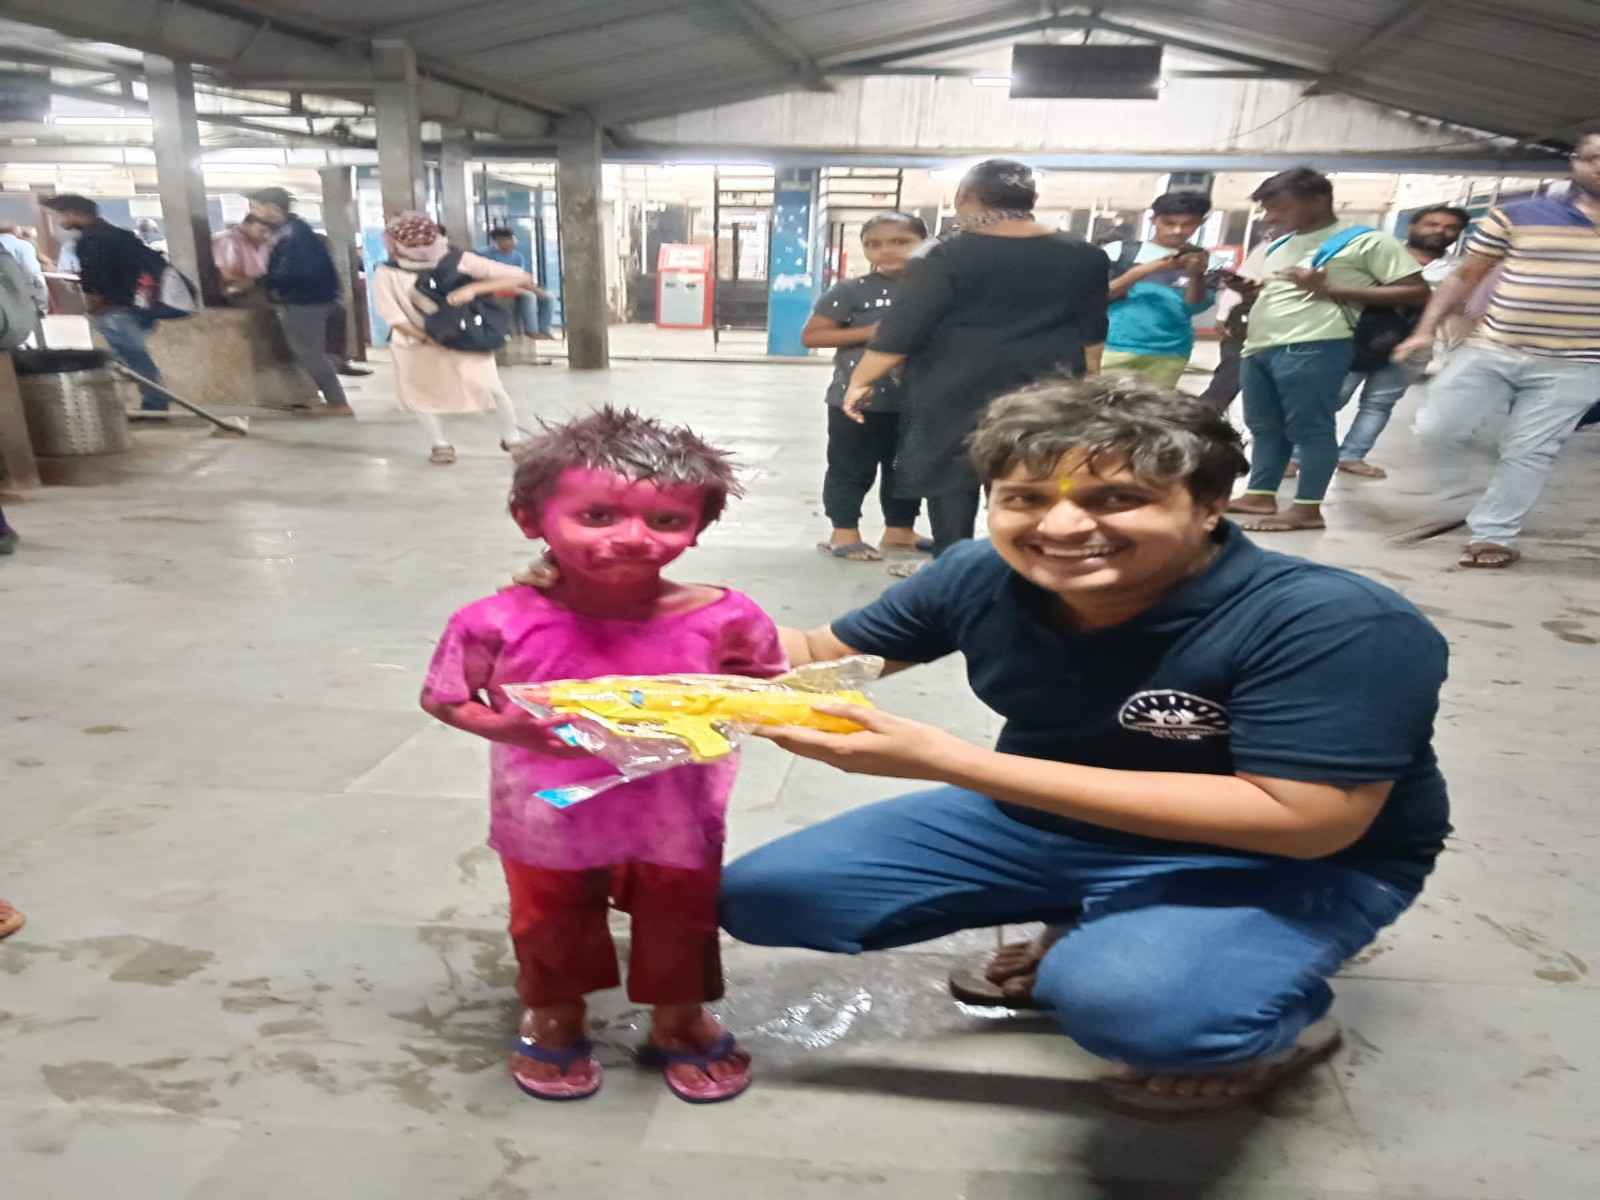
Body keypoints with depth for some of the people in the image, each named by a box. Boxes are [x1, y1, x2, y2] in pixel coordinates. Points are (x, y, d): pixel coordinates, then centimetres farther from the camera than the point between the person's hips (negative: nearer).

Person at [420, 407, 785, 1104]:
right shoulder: (501, 623, -22)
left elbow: (768, 688, -5)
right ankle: (553, 1023, 53)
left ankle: (680, 1023, 51)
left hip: (675, 824, 1)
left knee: (681, 927, 22)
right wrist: (504, 727, -26)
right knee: (550, 928, 24)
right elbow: (442, 698, -7)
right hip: (550, 823, 0)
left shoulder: (723, 619, -22)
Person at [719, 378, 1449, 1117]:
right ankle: (1091, 936, 13)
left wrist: (952, 763, -38)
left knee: (1131, 1002, -38)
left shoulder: (1332, 625, -29)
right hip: (1047, 820, 6)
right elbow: (823, 652, 0)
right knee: (762, 898, 0)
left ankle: (1285, 1018, 0)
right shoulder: (983, 578, -16)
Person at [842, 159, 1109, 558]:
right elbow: (1092, 329, 12)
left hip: (955, 390, -3)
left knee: (951, 475, 8)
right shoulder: (1085, 257, 3)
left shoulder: (947, 257, -11)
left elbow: (901, 329, -13)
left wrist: (860, 381, -5)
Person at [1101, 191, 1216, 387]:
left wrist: (1196, 275, -19)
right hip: (1114, 347, -1)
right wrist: (1141, 271, -12)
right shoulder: (1120, 251, 5)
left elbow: (1195, 307, 0)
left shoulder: (1204, 261, 9)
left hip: (1169, 355, 2)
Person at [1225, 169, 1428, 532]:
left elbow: (1417, 293, -4)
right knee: (1263, 426, 9)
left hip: (1313, 347, -8)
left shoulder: (1367, 241, 0)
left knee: (1310, 427, -7)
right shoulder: (1280, 246, 22)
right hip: (1260, 345, 8)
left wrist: (1330, 290, -12)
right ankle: (1259, 496, 16)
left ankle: (1307, 509, -5)